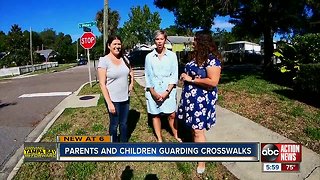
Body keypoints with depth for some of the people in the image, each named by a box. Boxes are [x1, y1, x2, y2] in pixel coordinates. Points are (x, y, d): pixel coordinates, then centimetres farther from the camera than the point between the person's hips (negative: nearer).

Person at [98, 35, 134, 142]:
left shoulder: (124, 59, 3)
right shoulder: (104, 61, -13)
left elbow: (131, 72, 24)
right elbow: (102, 84, -16)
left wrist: (131, 83, 9)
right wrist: (109, 103, -19)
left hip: (125, 98, 5)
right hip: (113, 99, -5)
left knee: (124, 123, 18)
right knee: (114, 124, 10)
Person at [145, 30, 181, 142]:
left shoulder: (172, 55, 2)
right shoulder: (149, 56, 3)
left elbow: (174, 75, -2)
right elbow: (148, 76, 2)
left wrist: (167, 91, -11)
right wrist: (153, 92, -8)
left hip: (168, 90, -1)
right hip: (153, 91, 1)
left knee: (172, 115, 2)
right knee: (155, 115, 8)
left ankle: (176, 136, 22)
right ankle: (159, 139, 23)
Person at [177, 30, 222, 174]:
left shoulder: (212, 59, -16)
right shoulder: (197, 57, 12)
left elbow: (213, 82, -24)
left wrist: (191, 79, -20)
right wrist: (185, 77, 7)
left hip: (202, 99, -8)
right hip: (191, 98, 9)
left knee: (198, 130, -2)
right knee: (192, 127, 17)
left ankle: (201, 162, 15)